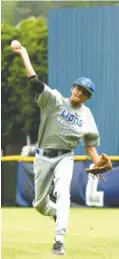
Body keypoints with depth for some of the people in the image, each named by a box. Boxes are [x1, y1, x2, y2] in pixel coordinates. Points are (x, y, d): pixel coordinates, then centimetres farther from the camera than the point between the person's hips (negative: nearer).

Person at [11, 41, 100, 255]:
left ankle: (59, 240, -32)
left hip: (65, 158, 0)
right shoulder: (55, 100, -7)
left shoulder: (86, 115, 2)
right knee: (40, 203, 7)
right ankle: (58, 214, 44)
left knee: (62, 192, -26)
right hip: (44, 157, 0)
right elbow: (35, 82, -18)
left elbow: (90, 144, 9)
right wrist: (24, 54, -27)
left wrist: (98, 164, -6)